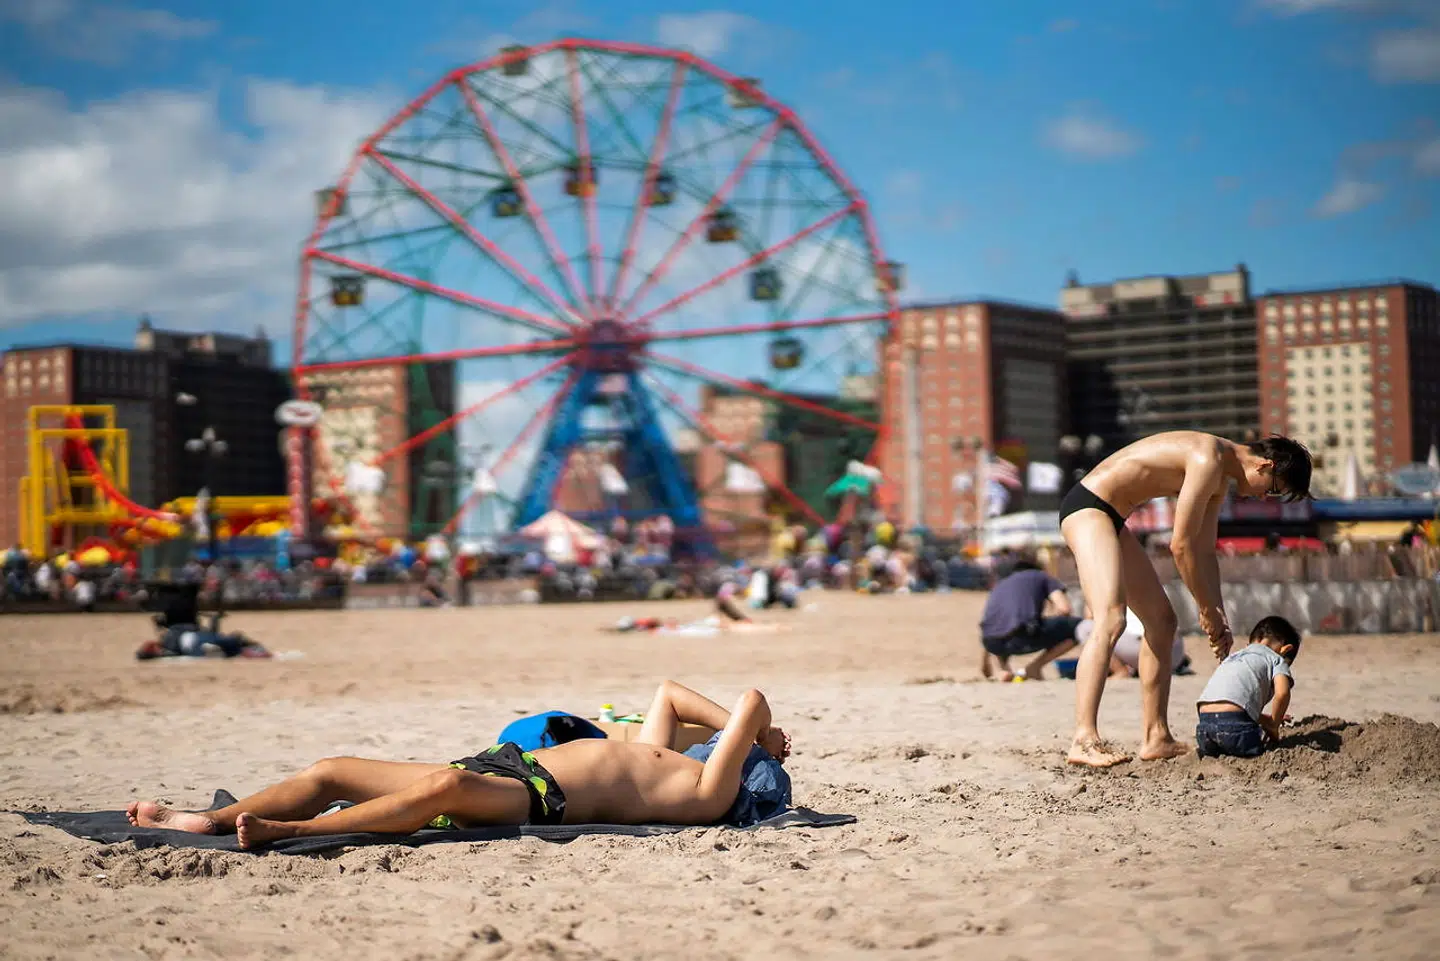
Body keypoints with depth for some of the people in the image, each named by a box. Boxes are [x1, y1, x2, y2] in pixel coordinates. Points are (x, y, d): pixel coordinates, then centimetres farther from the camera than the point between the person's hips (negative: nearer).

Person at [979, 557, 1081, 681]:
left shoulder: (999, 585, 36)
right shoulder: (1041, 577, 25)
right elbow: (1064, 608, 8)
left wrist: (984, 662, 57)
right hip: (1024, 638, -6)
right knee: (1076, 626, 13)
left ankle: (1005, 670, 16)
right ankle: (1034, 667, 6)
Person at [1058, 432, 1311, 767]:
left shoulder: (1220, 479, 13)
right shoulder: (1208, 459, -20)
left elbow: (1204, 552, 18)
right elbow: (1181, 545, -20)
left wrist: (1218, 619, 12)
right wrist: (1207, 610, -10)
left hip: (1110, 517, 11)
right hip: (1088, 505, -11)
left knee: (1161, 620, 12)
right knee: (1111, 620, -26)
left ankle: (1156, 739, 14)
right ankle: (1084, 740, -33)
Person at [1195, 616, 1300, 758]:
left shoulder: (1234, 656, 36)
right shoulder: (1277, 659, 17)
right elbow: (1282, 693, -5)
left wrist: (1268, 719, 51)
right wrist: (1273, 727, 8)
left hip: (1204, 721, 6)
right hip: (1233, 720, -6)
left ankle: (1206, 750, 2)